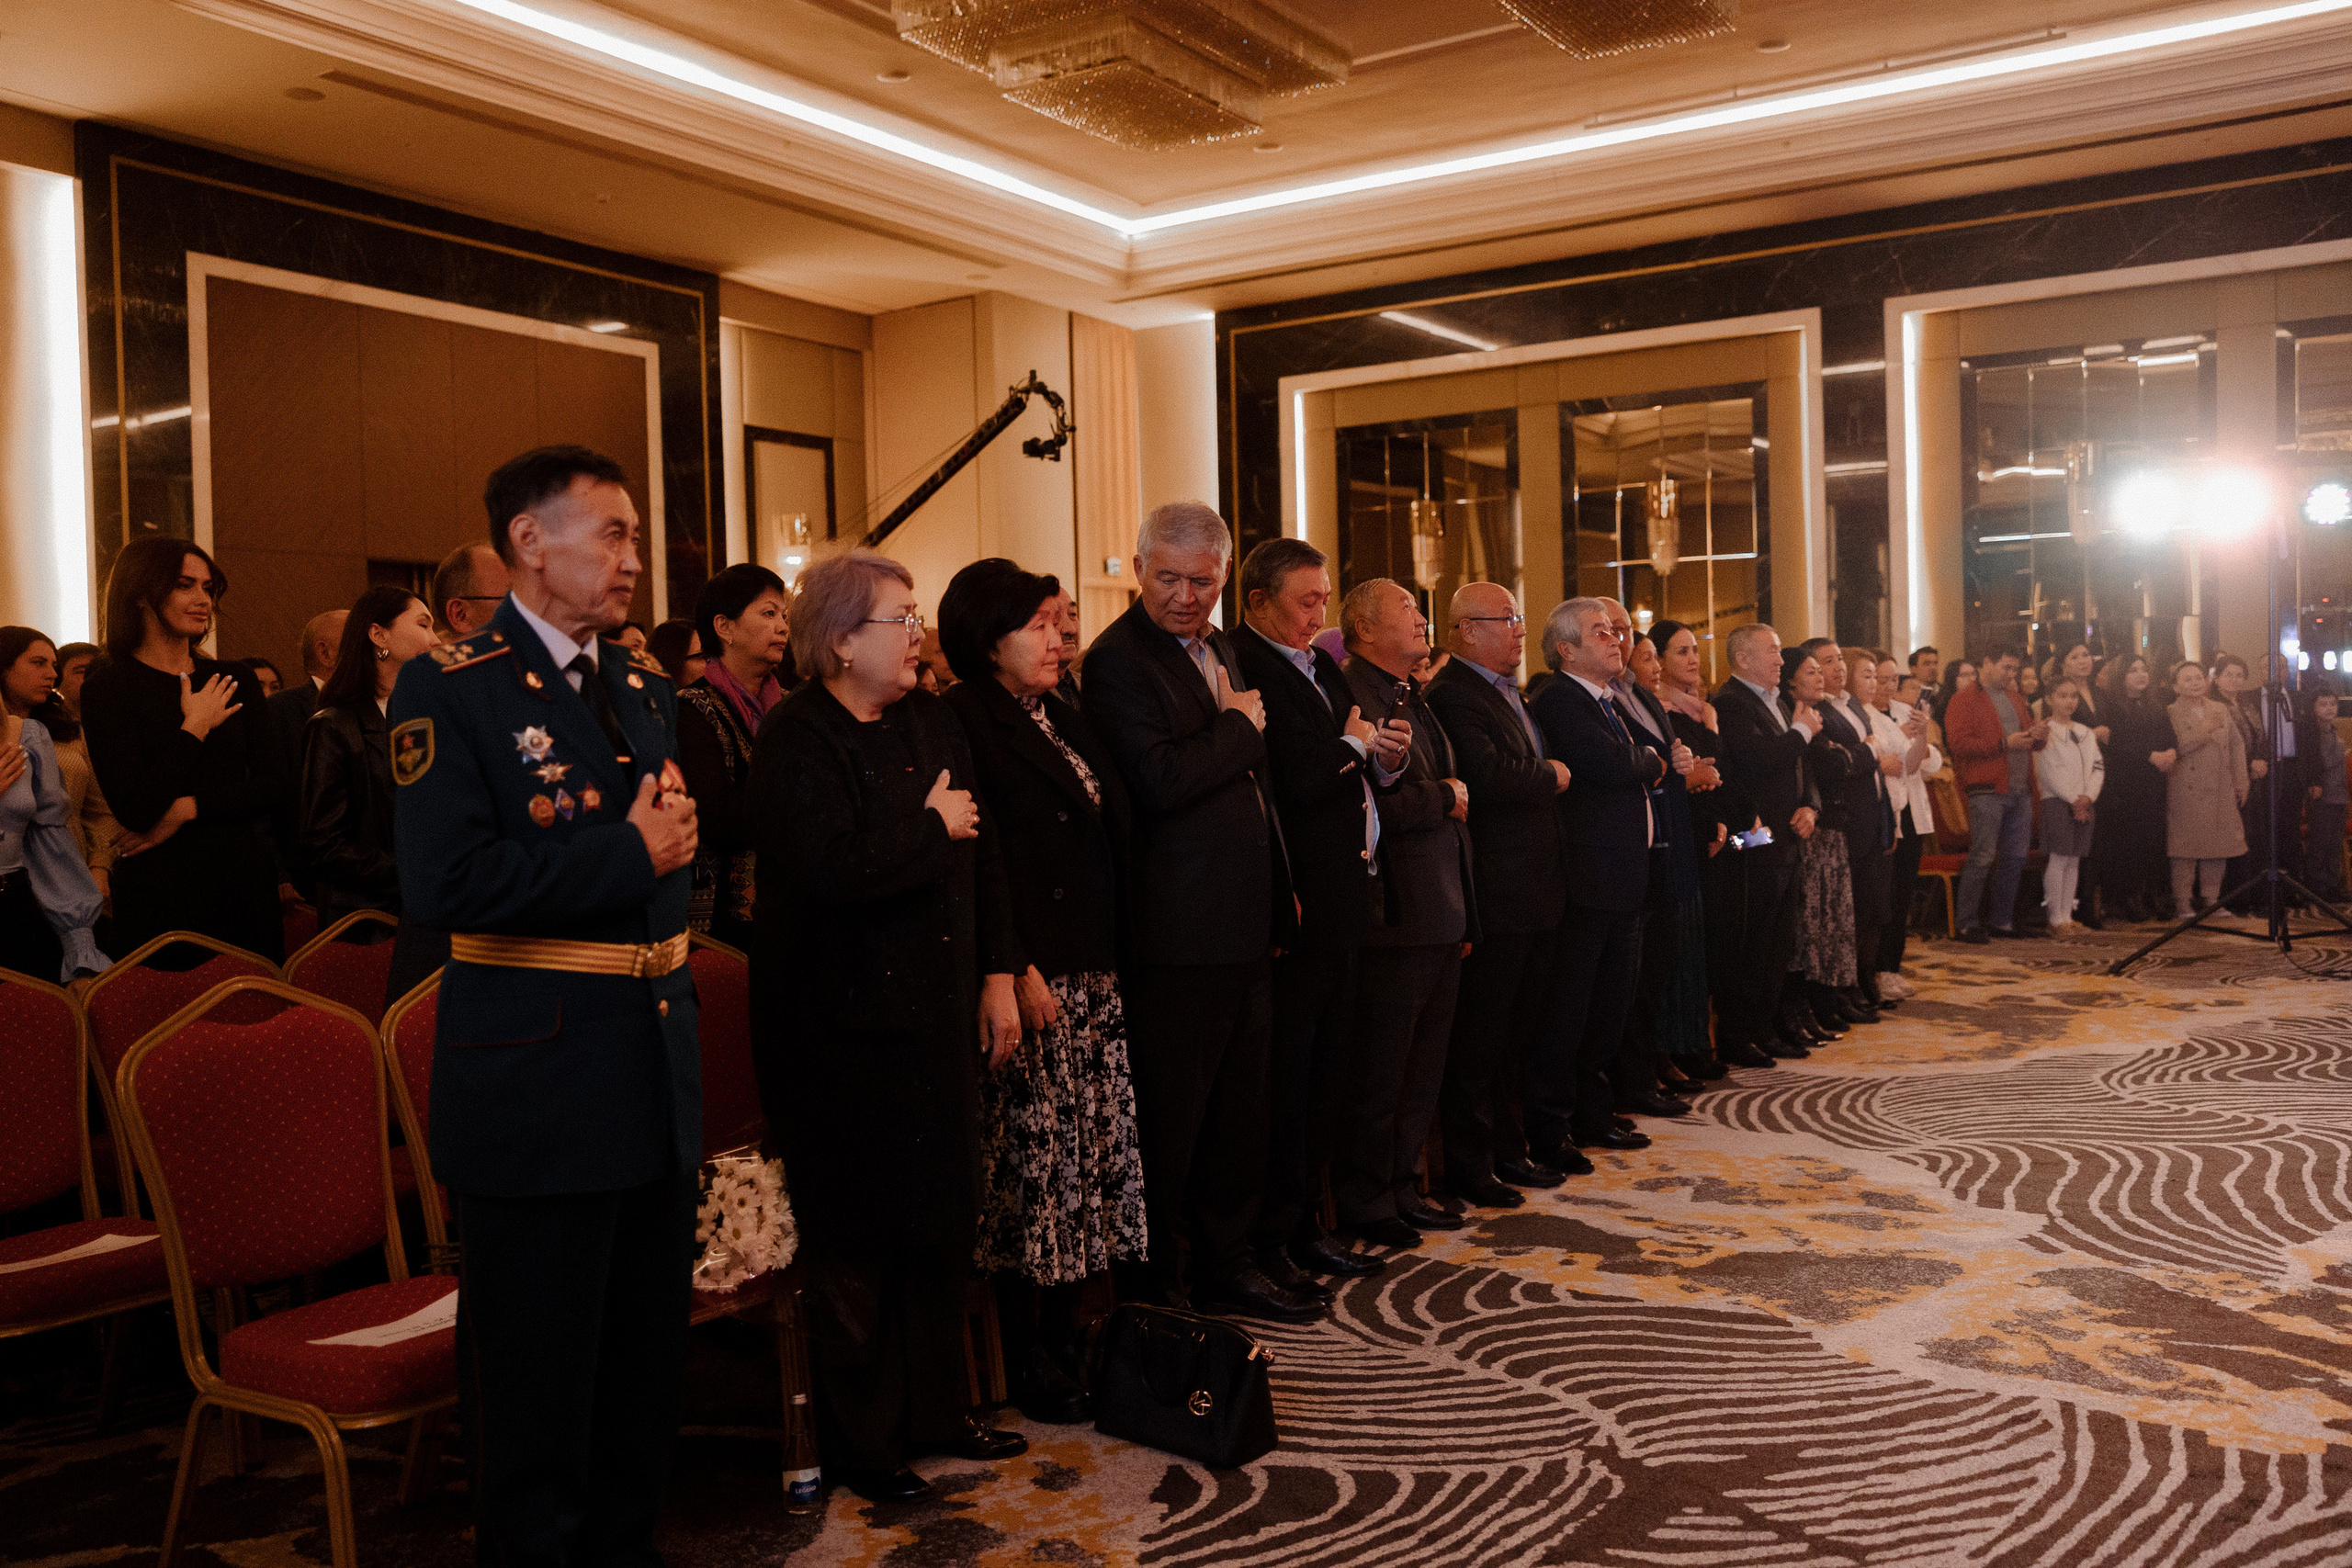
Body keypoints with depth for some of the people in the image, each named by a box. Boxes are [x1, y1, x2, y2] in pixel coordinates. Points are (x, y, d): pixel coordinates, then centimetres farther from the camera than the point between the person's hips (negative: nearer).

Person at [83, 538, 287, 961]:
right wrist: (195, 727, -8)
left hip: (246, 883, 4)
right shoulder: (107, 689, -4)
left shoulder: (236, 680, 10)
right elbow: (135, 810, -15)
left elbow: (276, 785, 2)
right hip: (160, 892, -4)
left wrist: (187, 809, -10)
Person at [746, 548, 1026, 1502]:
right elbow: (834, 869, -28)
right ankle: (857, 1441, 20)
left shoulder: (932, 722, 10)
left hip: (937, 1017, 7)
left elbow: (982, 852, 11)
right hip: (844, 1025, -7)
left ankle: (935, 1409, 31)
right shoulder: (796, 741, -13)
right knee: (855, 1240, 4)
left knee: (941, 1218, 14)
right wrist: (931, 826, -14)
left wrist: (998, 974, 5)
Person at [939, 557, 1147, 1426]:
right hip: (1028, 980, -8)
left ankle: (1065, 1334, 23)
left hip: (1094, 973, 8)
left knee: (1093, 1150, 11)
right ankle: (1024, 1358, 11)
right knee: (1031, 1156, -2)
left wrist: (1114, 957, 14)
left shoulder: (1063, 717, 18)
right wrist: (1010, 971, -20)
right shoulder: (964, 722, -8)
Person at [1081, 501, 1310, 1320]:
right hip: (1177, 935, -9)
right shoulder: (1118, 661, -13)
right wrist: (1237, 728, -13)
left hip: (1247, 925, 9)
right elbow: (1159, 782, -27)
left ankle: (1224, 1260, 31)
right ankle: (1153, 1282, 16)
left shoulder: (1221, 649, 15)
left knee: (1239, 1105, 17)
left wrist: (1281, 889, 23)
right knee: (1168, 1119, 1)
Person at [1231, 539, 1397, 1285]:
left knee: (1326, 1070, 15)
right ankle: (1268, 1242, 10)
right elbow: (1283, 783, -23)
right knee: (1284, 1076, -1)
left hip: (1342, 898, 9)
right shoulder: (1241, 666, -12)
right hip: (1291, 903, -9)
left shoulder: (1323, 666, 18)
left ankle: (1306, 1225, 27)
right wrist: (1351, 744, -9)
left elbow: (1359, 775, 20)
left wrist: (1386, 754, -1)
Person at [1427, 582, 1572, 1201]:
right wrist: (1550, 775, -11)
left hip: (1536, 894, 10)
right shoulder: (1451, 695, -14)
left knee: (1518, 1033, 17)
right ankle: (1468, 1167, 9)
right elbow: (1488, 776, -27)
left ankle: (1508, 1149, 28)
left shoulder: (1514, 694, 18)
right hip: (1493, 895, -10)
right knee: (1477, 1037, -1)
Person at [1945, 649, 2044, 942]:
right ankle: (1968, 925, -3)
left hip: (2020, 791, 8)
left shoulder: (2013, 698, 22)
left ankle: (2002, 921, 18)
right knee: (1982, 857, -9)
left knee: (2015, 856, 9)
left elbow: (2029, 737, 30)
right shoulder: (1964, 699, -3)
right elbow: (1959, 743, -15)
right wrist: (2005, 743, -19)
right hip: (1987, 791, -8)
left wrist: (2039, 736, 6)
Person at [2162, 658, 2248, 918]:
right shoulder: (2170, 714, 0)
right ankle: (2182, 904, -2)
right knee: (2185, 847, -6)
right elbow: (2172, 749, -13)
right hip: (2186, 792, -5)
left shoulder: (2222, 710, 15)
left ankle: (2209, 900, 13)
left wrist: (2241, 783, 10)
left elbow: (2236, 746, 15)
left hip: (2220, 791, 5)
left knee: (2218, 846, 4)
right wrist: (2203, 731, -15)